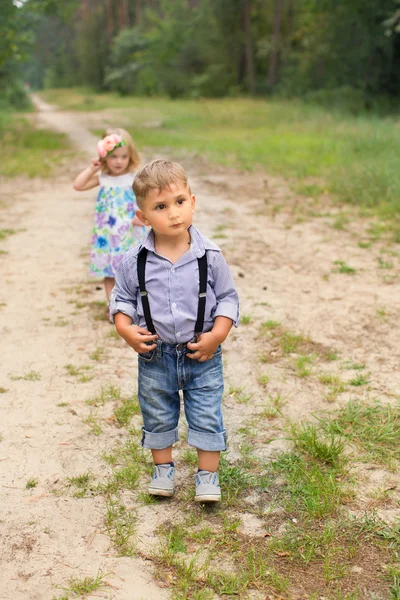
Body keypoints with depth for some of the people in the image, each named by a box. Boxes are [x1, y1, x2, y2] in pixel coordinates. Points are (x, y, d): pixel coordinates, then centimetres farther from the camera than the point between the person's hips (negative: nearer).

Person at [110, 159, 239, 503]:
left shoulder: (210, 256, -12)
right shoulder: (135, 261, -9)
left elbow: (228, 298, -4)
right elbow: (122, 299, 3)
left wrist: (217, 335, -15)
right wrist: (126, 330, -13)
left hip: (202, 356, -1)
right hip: (155, 355, 2)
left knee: (207, 416, 7)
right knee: (157, 416, 18)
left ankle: (208, 474, 26)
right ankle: (164, 467, 39)